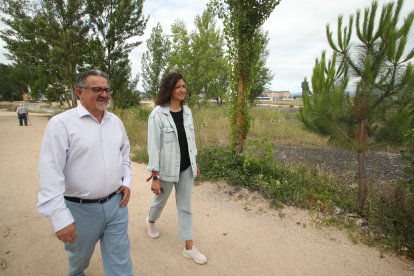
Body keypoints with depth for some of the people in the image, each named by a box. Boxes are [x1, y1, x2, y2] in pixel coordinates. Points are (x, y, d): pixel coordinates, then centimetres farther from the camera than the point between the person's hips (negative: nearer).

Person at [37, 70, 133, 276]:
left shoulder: (115, 121, 3)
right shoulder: (61, 123, -14)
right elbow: (51, 173, -17)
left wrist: (127, 181, 2)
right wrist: (60, 218, -18)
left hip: (116, 203, 3)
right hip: (80, 208, -2)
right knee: (80, 255, 26)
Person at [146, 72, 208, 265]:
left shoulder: (187, 111, 1)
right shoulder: (158, 114, -16)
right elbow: (154, 146, -16)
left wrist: (195, 163, 12)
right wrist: (155, 176, -15)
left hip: (186, 168, 4)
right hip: (167, 169, -4)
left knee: (185, 207, 13)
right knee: (160, 201, 22)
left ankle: (189, 247, 26)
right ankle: (151, 221, 56)